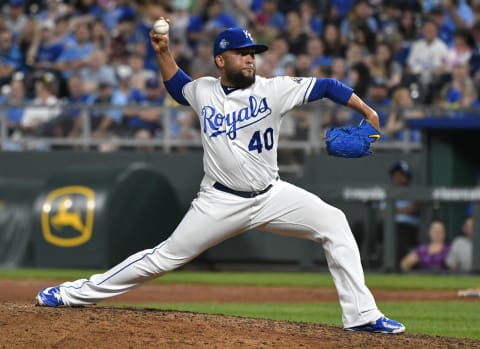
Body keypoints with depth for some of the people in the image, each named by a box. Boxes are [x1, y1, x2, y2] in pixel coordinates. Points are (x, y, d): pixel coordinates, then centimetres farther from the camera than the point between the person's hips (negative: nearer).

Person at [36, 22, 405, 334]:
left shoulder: (272, 90, -6)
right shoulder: (203, 90, 1)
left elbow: (324, 86, -8)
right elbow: (178, 86, 24)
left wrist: (366, 111, -14)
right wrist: (163, 53, 10)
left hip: (271, 196, 0)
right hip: (221, 203, 0)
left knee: (333, 223, -17)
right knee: (167, 256, -1)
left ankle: (361, 314, -13)